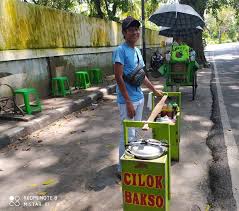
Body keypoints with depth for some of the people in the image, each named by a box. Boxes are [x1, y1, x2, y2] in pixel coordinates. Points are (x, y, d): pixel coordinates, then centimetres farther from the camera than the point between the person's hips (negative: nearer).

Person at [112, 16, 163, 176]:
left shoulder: (137, 50, 11)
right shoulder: (121, 50, -14)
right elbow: (119, 78, -19)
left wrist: (154, 90, 24)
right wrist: (128, 102, -21)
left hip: (139, 98, 8)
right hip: (128, 100, -8)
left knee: (135, 132, 17)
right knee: (127, 135, -2)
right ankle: (123, 169, 14)